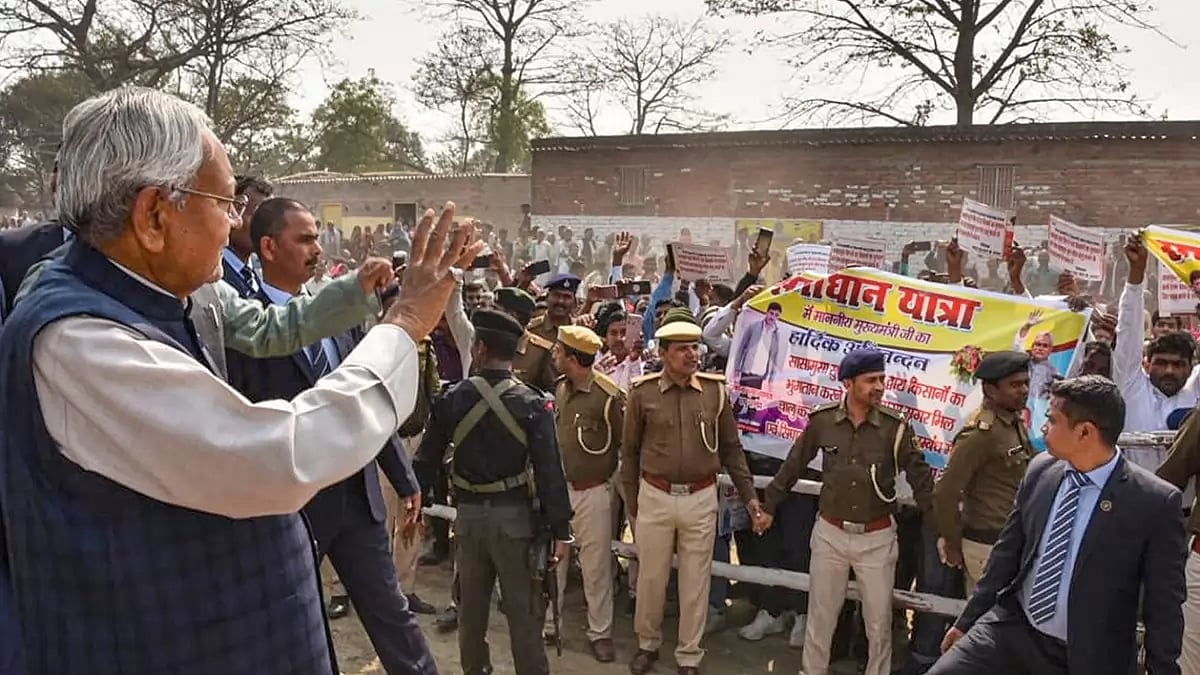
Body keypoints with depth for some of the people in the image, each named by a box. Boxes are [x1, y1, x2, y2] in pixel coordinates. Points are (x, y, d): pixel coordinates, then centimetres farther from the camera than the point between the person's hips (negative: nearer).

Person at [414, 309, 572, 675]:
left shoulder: (452, 398, -5)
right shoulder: (532, 403, -11)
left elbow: (427, 458, 2)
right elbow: (549, 470, -14)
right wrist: (560, 529, -8)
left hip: (469, 514, 3)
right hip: (515, 515, -2)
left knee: (471, 607, 19)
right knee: (523, 610, 7)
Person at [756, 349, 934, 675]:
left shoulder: (896, 426, -10)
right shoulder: (822, 420, -8)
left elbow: (921, 478, -4)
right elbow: (794, 465, 5)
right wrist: (769, 506, 11)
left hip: (877, 538, -1)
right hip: (829, 532, 1)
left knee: (879, 621, 12)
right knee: (820, 615, 15)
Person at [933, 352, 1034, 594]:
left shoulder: (1015, 421, 7)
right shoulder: (982, 430, -21)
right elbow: (945, 492, -22)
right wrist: (952, 544, -11)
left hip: (1009, 539, 8)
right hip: (989, 545, -8)